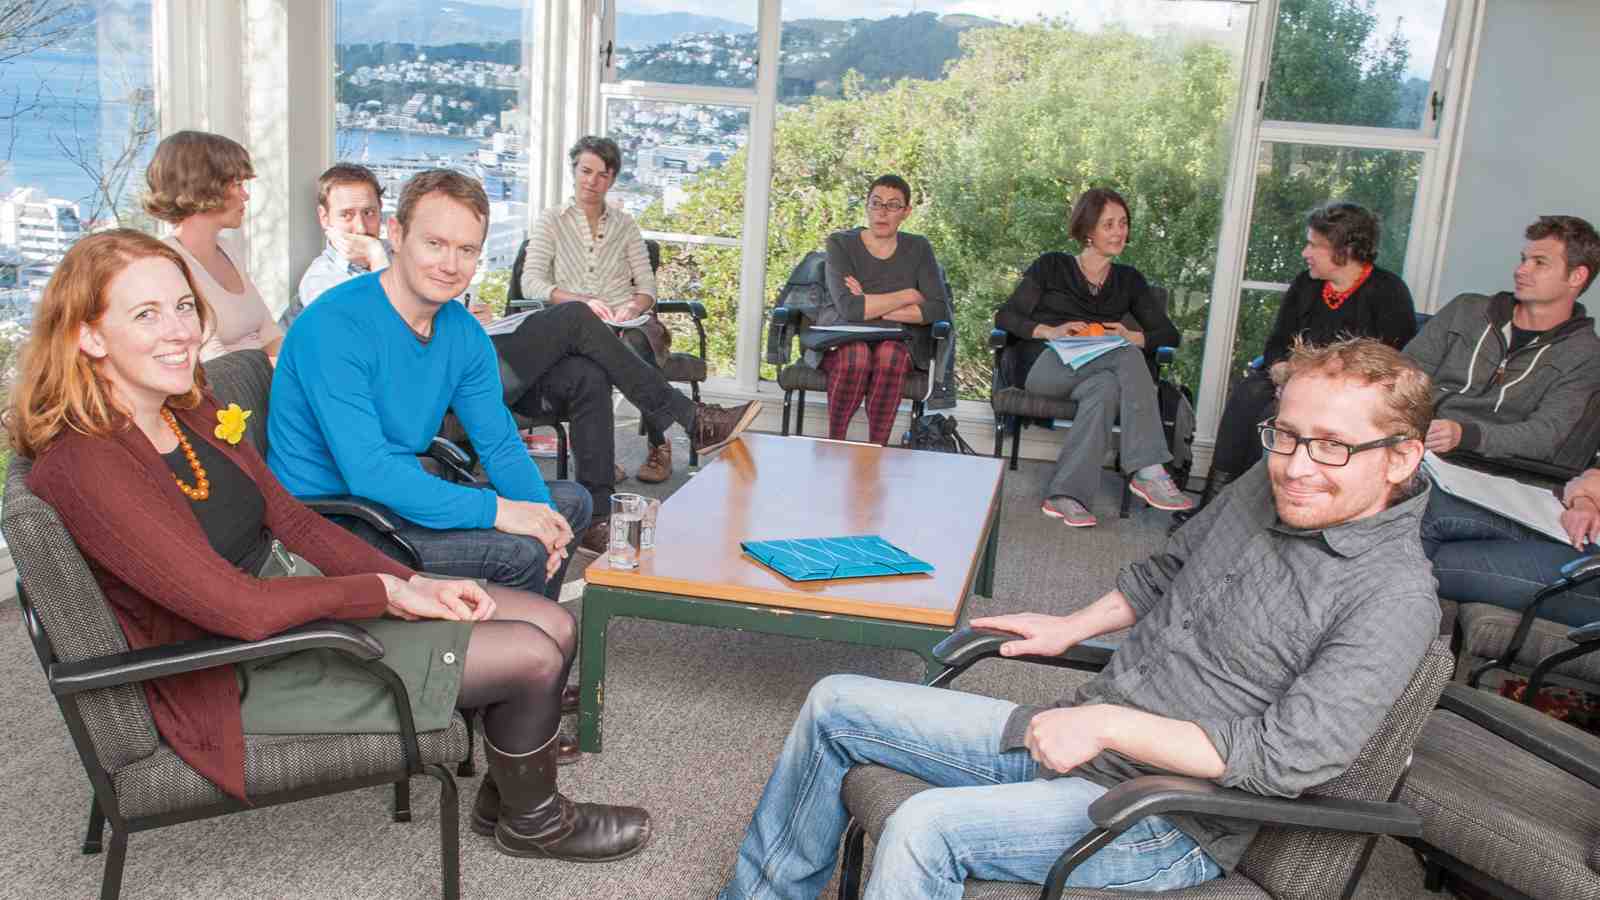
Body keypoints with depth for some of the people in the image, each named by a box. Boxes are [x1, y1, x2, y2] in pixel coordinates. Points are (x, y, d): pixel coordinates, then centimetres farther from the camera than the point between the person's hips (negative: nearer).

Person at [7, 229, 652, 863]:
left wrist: (415, 583, -5)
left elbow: (294, 522, 7)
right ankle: (535, 822, 18)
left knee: (553, 625, 2)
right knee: (533, 658, -11)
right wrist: (386, 592, -16)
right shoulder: (84, 466, -23)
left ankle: (503, 796, 25)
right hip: (245, 672, -8)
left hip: (300, 587, 9)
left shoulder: (191, 410, 4)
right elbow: (240, 608, -27)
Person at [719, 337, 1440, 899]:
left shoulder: (1395, 596, -16)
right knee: (836, 704, 8)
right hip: (1068, 739, 8)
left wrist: (1108, 722, -23)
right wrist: (1072, 627, 15)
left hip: (1168, 819, -8)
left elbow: (1287, 758, -24)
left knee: (925, 829, -32)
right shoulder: (1269, 486, 5)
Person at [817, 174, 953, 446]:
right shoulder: (841, 243, -2)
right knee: (856, 356, -36)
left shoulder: (918, 248, 5)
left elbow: (939, 310, -7)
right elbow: (849, 307, -18)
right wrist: (908, 296, -10)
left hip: (899, 341, 1)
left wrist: (872, 307, -14)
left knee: (890, 355, -34)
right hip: (844, 337, -1)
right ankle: (834, 444, -20)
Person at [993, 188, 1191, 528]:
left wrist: (1132, 337, -6)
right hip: (1045, 366, -3)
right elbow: (1005, 317, 5)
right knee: (1128, 357, -32)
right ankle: (1149, 472, -39)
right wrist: (1049, 331, -13)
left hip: (1100, 371, 3)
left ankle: (1065, 496, -43)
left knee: (1106, 388, -36)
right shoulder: (1052, 267, 14)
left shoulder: (1129, 280, 22)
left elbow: (1169, 334, 16)